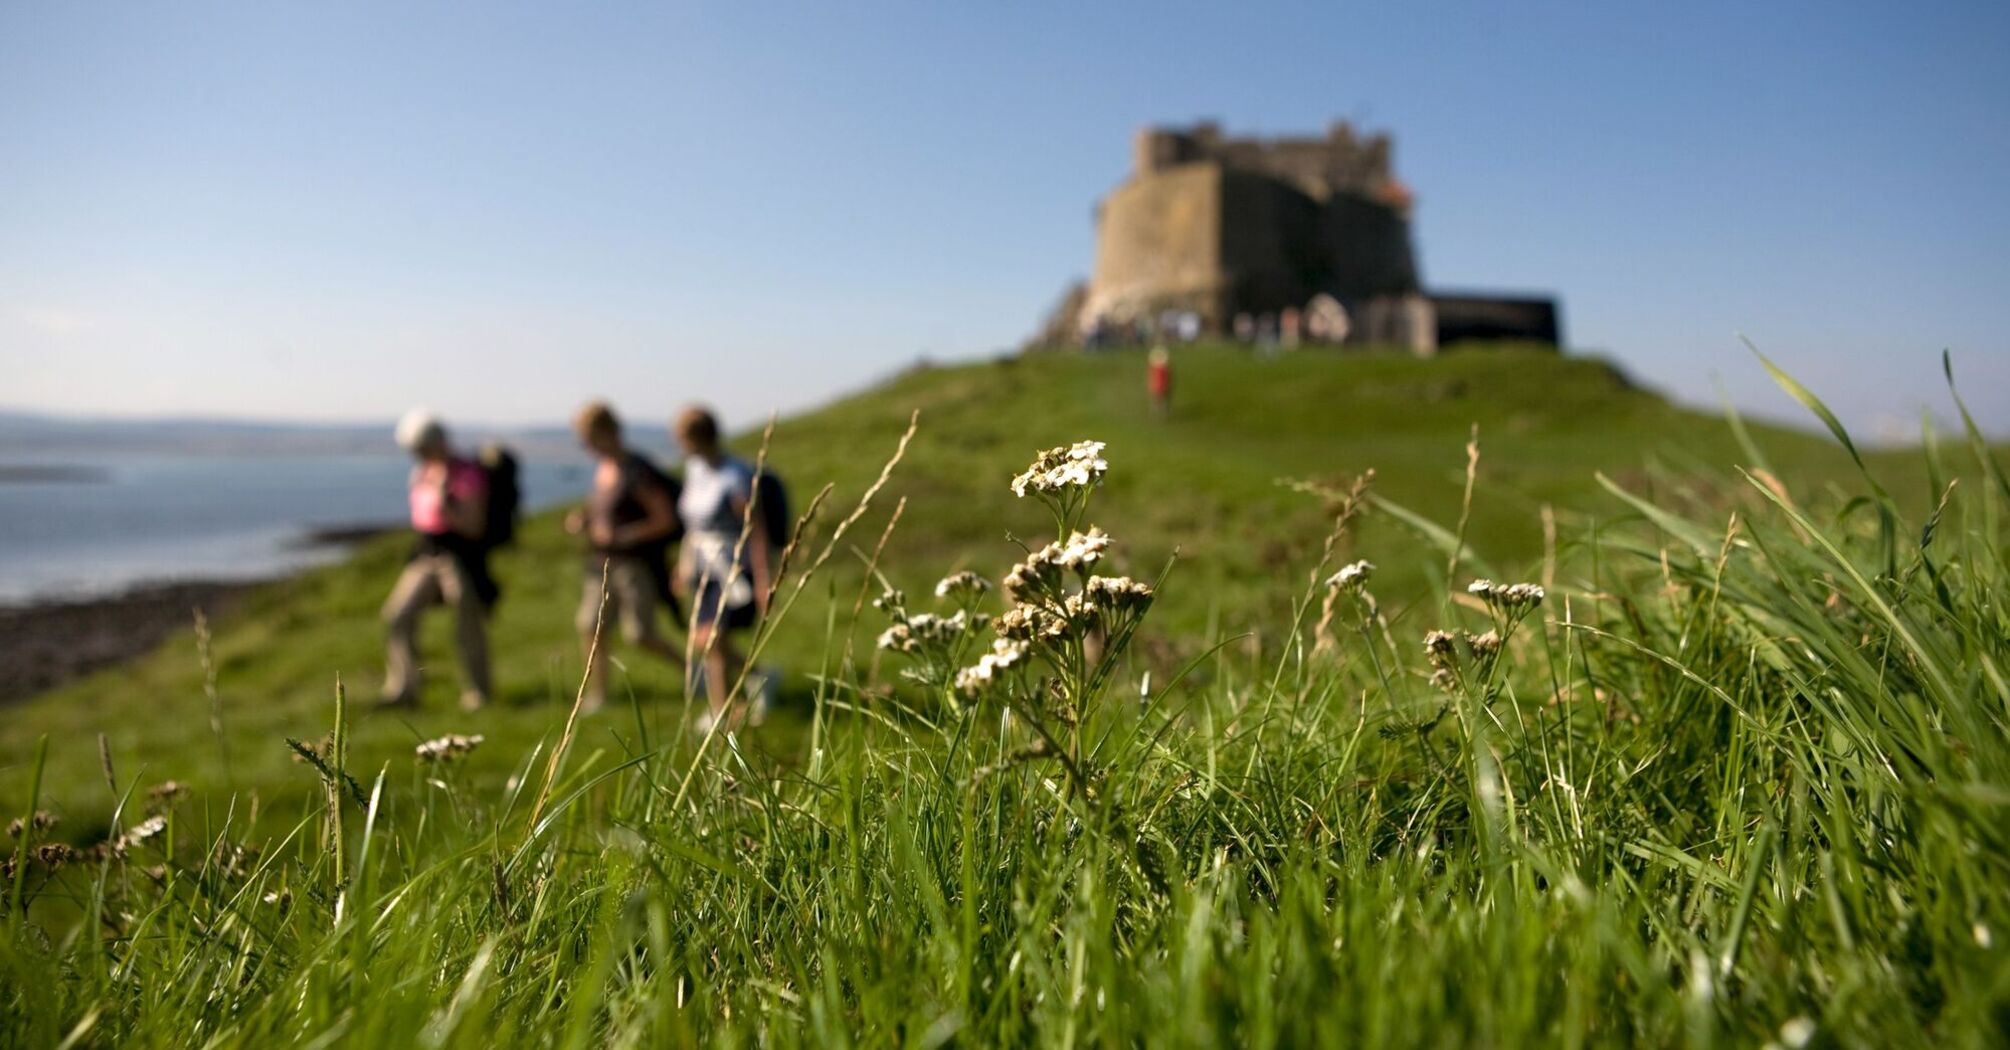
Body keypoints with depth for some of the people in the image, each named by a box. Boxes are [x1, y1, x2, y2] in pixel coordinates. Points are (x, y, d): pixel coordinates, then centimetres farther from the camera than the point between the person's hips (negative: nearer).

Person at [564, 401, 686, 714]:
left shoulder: (637, 473, -16)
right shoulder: (601, 468, 9)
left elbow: (666, 520, -17)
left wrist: (620, 535, -21)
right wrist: (582, 519, 4)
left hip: (636, 563, -8)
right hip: (603, 562, 8)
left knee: (639, 634, -6)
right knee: (588, 624, 5)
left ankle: (687, 666, 17)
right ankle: (597, 694, 17)